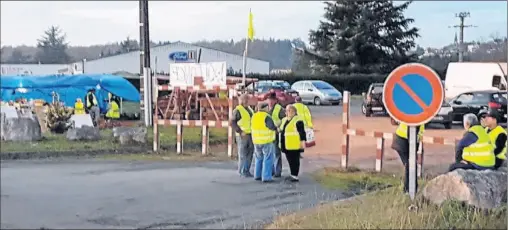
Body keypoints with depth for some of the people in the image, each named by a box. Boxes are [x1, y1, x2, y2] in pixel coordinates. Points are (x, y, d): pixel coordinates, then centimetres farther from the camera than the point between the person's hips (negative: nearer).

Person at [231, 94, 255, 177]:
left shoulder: (250, 109, 16)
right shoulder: (238, 110, -8)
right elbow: (233, 123, -13)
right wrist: (240, 132, -19)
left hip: (251, 135, 7)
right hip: (243, 135, -7)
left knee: (250, 154, 7)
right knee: (243, 154, -4)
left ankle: (247, 171, 15)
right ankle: (242, 172, 3)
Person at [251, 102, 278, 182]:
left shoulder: (254, 116, 6)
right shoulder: (267, 117, -15)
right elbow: (272, 127, -19)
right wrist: (276, 128, 1)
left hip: (256, 141, 7)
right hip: (267, 141, -7)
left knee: (259, 159, 20)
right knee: (267, 159, -1)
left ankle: (257, 175, 23)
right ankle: (266, 177, -3)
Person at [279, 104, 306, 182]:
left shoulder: (297, 121, -13)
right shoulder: (284, 120, 15)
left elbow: (302, 132, -15)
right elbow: (281, 130, 24)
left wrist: (303, 142, -17)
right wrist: (281, 143, 25)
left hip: (294, 145, -9)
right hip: (287, 145, 9)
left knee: (295, 160, -3)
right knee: (290, 160, 15)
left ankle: (295, 176, 1)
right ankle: (292, 175, 25)